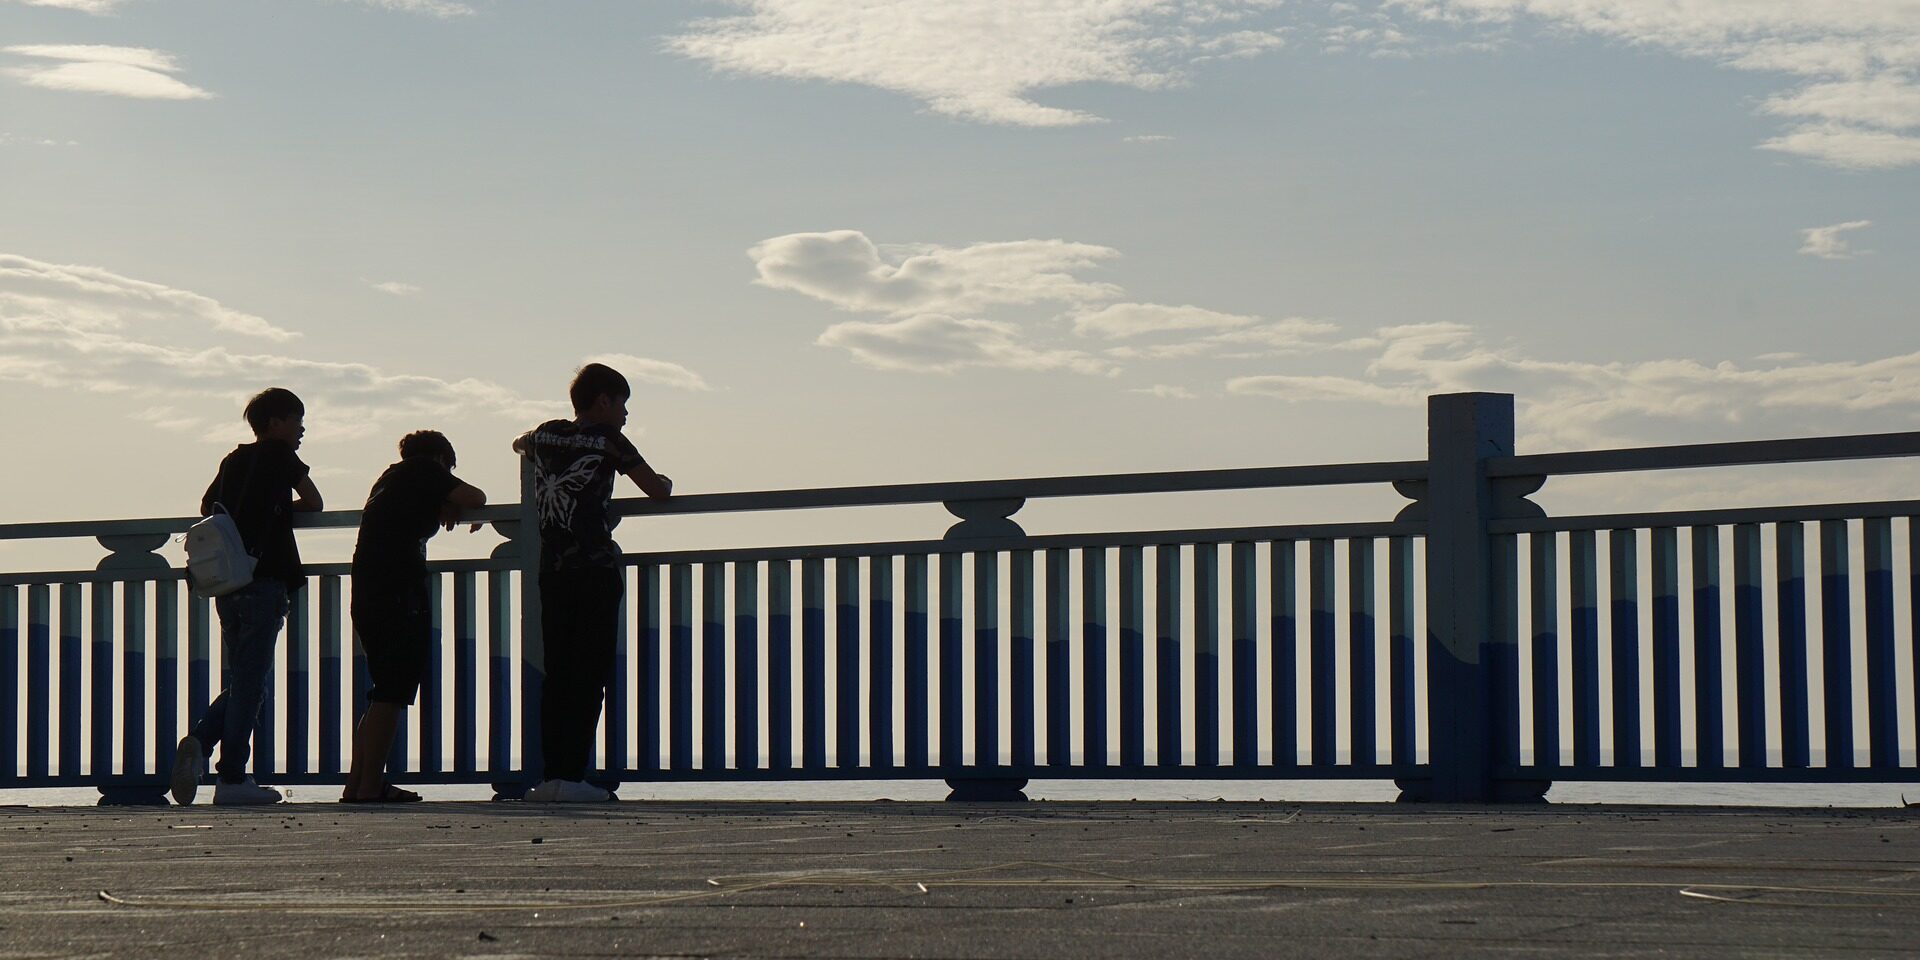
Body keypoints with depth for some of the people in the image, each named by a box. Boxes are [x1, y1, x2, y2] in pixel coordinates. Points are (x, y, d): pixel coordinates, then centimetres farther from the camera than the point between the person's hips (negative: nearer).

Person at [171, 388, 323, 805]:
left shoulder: (234, 460, 18)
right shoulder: (279, 455, 0)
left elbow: (207, 507, 27)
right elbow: (313, 502, 7)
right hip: (264, 579, -7)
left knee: (241, 679, 15)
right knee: (251, 681, -5)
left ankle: (199, 740, -8)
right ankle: (232, 778, -7)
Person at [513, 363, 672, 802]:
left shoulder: (546, 434, 14)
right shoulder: (607, 440, -2)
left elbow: (520, 445, 38)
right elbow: (656, 489, 2)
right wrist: (664, 482, 24)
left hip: (551, 572, 5)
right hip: (595, 571, -5)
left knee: (557, 675, 8)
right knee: (590, 676, -5)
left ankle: (550, 775, 4)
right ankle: (571, 777, -11)